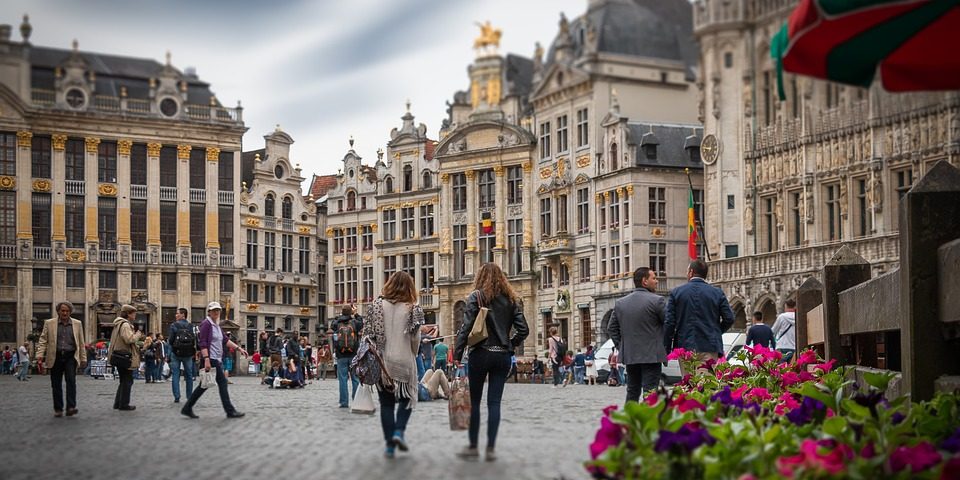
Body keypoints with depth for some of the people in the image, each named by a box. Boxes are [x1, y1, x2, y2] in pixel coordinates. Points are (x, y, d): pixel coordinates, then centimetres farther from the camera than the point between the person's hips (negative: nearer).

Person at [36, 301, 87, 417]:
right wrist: (40, 355, -10)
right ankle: (58, 409, 13)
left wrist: (83, 359, 10)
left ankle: (71, 407, -17)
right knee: (56, 384, 4)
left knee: (71, 380, -15)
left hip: (70, 357, 0)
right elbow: (43, 340, 2)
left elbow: (81, 343, 11)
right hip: (55, 357, 0)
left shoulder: (77, 324, 9)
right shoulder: (49, 324, 6)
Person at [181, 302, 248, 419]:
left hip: (217, 359, 10)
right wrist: (206, 360, -26)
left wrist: (239, 348, 12)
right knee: (222, 382, -5)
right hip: (211, 359, -10)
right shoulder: (206, 324, -11)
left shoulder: (217, 325, 17)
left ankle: (187, 408, 16)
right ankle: (230, 411, 0)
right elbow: (203, 343, -18)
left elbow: (225, 340, 19)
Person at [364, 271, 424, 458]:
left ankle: (390, 445, 7)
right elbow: (415, 338, -5)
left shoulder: (378, 305, 0)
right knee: (407, 398, 16)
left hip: (382, 361, 2)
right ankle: (399, 431, -5)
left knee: (386, 403, 8)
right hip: (404, 361, -2)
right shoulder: (412, 308, -5)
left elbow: (371, 334, -1)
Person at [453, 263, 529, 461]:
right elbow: (523, 330, 4)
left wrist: (457, 356, -8)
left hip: (480, 354, -3)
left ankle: (473, 446, 11)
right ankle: (491, 448, 3)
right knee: (494, 402, 5)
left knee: (474, 401, 7)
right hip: (503, 356, 4)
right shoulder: (511, 299, 8)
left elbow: (466, 328, -10)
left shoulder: (476, 296, -4)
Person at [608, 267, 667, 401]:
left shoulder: (620, 303, 9)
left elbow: (612, 328, 11)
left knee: (632, 391, 14)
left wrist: (620, 346, 14)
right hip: (651, 355, -6)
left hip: (629, 355, 6)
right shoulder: (656, 300, -10)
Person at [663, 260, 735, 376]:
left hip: (685, 346, 0)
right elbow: (729, 318, 1)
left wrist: (666, 349, 4)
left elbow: (669, 322, -1)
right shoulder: (717, 293, 3)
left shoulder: (676, 292, 2)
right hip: (709, 348, 0)